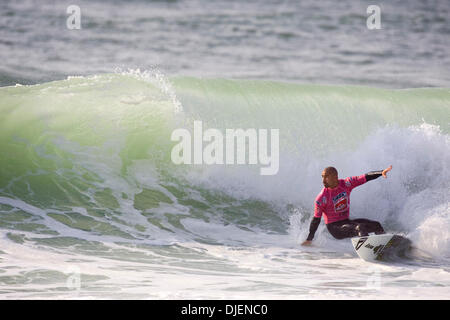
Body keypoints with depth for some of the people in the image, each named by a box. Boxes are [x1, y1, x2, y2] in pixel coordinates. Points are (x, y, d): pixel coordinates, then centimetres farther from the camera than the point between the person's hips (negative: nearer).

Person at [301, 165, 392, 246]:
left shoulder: (346, 184, -5)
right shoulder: (322, 198, -17)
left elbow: (366, 177, -5)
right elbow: (316, 220, -11)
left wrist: (381, 172, -18)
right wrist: (309, 239, -9)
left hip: (347, 222, 6)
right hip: (335, 228, -6)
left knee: (376, 225, 3)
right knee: (360, 228, -30)